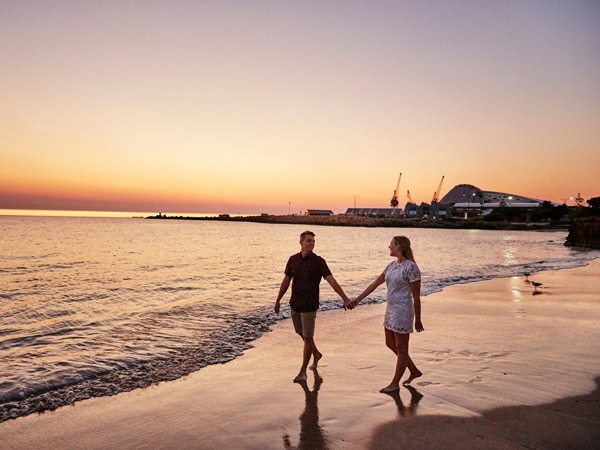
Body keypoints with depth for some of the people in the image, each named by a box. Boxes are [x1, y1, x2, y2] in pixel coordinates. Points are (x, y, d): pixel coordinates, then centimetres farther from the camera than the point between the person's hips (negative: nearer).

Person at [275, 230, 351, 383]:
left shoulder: (318, 261, -11)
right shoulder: (293, 259, 1)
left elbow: (332, 280, -18)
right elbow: (286, 280, 10)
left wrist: (345, 298, -27)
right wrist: (278, 300, 13)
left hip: (309, 305, -5)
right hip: (295, 304, 5)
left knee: (308, 337, -3)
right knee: (302, 334, 18)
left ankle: (303, 371, 10)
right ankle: (316, 354, 44)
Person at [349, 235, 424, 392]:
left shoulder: (411, 267, -18)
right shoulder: (392, 265, 8)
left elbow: (416, 296, -15)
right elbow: (375, 284, 13)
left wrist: (418, 320, -10)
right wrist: (358, 299, 12)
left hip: (402, 312, -9)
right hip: (391, 310, 9)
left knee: (401, 349, 6)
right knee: (390, 344, 19)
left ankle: (395, 384, 20)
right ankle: (414, 371, 34)